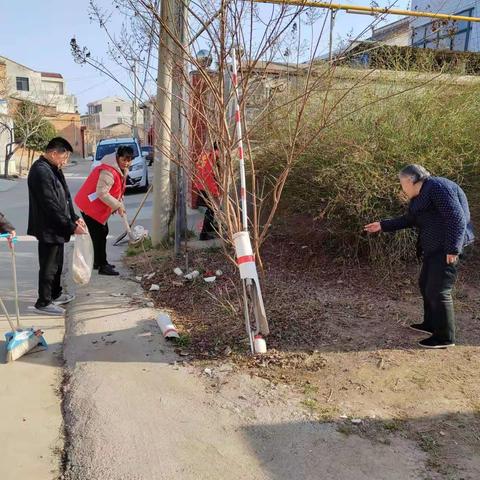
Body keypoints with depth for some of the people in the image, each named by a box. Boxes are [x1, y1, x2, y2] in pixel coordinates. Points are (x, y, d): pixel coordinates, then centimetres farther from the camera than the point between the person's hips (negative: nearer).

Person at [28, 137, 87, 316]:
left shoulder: (53, 169, 11)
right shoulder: (41, 171, -22)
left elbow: (64, 196, 15)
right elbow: (51, 205, -25)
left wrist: (75, 218, 6)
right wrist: (71, 227, -22)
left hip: (57, 227, 10)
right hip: (48, 229, -10)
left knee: (57, 263, 20)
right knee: (48, 266, 0)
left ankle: (55, 294, 35)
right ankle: (43, 303, 13)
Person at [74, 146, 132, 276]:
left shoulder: (121, 169, 6)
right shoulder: (108, 171, -27)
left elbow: (116, 190, 16)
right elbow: (102, 193, -31)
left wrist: (119, 203, 2)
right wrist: (118, 205, -26)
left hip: (99, 206, 10)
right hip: (90, 206, -10)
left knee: (102, 233, 17)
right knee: (98, 235, -6)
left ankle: (98, 262, 30)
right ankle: (102, 266, 0)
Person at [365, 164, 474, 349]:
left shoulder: (438, 187, -16)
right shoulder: (420, 196, 16)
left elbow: (457, 217, -23)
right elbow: (409, 220, 26)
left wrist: (453, 249, -25)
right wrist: (382, 226, 24)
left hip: (447, 248, -11)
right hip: (434, 248, 11)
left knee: (438, 291, -6)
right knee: (426, 285, 19)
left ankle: (445, 337, 5)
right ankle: (431, 324, 34)